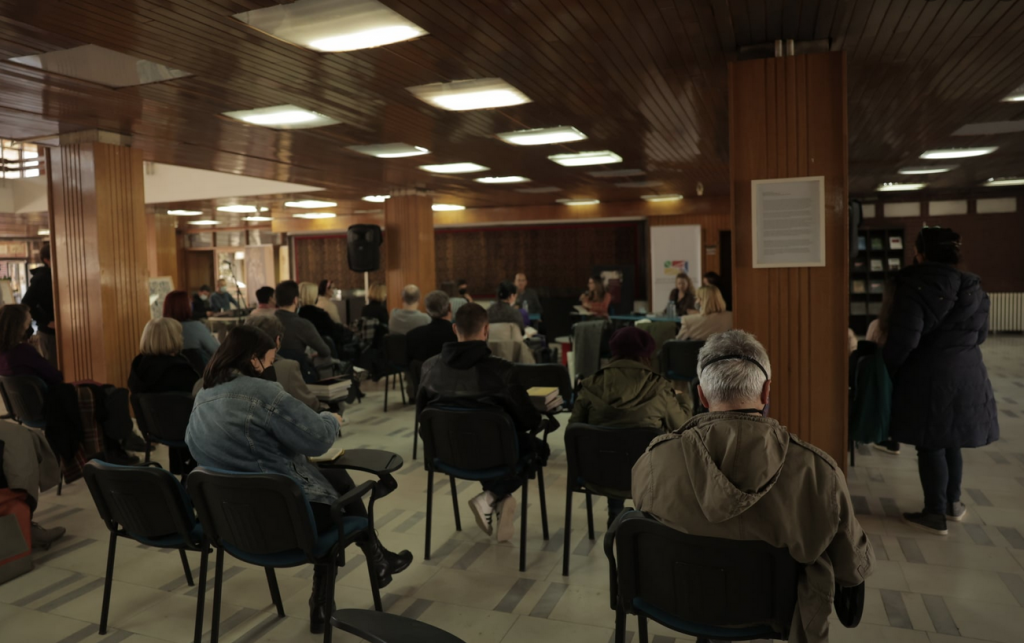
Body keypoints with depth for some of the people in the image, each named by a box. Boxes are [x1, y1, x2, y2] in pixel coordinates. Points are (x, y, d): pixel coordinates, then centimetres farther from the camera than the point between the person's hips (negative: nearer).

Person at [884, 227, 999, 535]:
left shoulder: (915, 287, -15)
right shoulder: (974, 288, 6)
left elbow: (905, 339, -19)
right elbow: (980, 334, 14)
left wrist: (887, 368, -5)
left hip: (928, 377, -6)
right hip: (968, 375, 6)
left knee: (931, 446, 3)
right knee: (951, 441, 21)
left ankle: (935, 514, 12)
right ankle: (953, 502, 33)